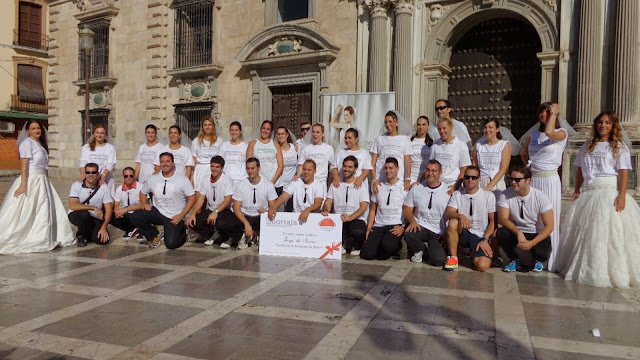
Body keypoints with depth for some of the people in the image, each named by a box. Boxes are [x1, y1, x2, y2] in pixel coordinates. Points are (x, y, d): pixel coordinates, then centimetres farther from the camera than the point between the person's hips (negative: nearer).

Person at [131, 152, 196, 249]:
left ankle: (182, 233, 19)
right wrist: (144, 204, 0)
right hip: (157, 212, 4)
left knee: (171, 244, -19)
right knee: (135, 217, -18)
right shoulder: (153, 179, 7)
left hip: (174, 217, -4)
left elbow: (192, 198, -7)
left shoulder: (182, 179, -5)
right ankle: (154, 236, 7)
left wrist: (181, 216, -14)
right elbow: (143, 193, 22)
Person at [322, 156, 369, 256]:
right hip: (337, 219, 3)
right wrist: (326, 211, -17)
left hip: (356, 219, -2)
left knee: (358, 231, -37)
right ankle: (341, 244, 2)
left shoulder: (361, 185, 5)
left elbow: (364, 207, -6)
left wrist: (350, 217, -23)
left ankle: (356, 247, 3)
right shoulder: (335, 185, 17)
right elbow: (328, 202, 8)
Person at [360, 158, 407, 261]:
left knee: (387, 245, -34)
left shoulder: (404, 188, 4)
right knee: (367, 254, -17)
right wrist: (369, 228, 6)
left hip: (395, 225, -3)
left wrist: (403, 227, -17)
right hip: (378, 226, 3)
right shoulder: (379, 187, 17)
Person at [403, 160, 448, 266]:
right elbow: (408, 210, 9)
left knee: (438, 260, -24)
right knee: (408, 235, -34)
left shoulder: (448, 192, 2)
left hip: (439, 232, -2)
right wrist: (412, 221, -13)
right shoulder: (416, 188, 8)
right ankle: (419, 249, 3)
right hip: (420, 226, 2)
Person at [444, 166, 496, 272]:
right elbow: (447, 214, -9)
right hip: (462, 233, 2)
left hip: (480, 236, -2)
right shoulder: (457, 194, 7)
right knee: (453, 222, -33)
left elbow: (493, 221, -1)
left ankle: (474, 254, 11)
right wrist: (460, 216, -31)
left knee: (483, 266, -26)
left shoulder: (488, 195, 1)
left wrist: (485, 240, -12)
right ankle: (453, 258, -17)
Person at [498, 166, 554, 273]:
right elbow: (503, 219, -17)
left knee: (542, 254, -32)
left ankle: (538, 261, 11)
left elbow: (549, 226, -17)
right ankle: (515, 260, 1)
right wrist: (518, 233, -35)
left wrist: (532, 243, -28)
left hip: (537, 235, -2)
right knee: (501, 234, -30)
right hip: (515, 232, 2)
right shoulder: (505, 195, -11)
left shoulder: (540, 197, -15)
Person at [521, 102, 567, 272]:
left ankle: (551, 261, 3)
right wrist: (529, 165, 11)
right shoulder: (534, 134, 15)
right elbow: (523, 152, 29)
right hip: (533, 179, 5)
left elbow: (549, 132, -23)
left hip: (550, 179, -5)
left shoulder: (562, 133, 0)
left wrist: (554, 113, -8)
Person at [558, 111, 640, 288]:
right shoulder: (588, 146, 17)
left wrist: (622, 195, -18)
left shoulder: (619, 147, 3)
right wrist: (577, 190, 8)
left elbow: (624, 173, -7)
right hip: (588, 193, 5)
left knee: (608, 232, -9)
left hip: (610, 192, -5)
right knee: (585, 231, 7)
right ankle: (585, 268, 18)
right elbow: (580, 170, 18)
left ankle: (614, 273, 1)